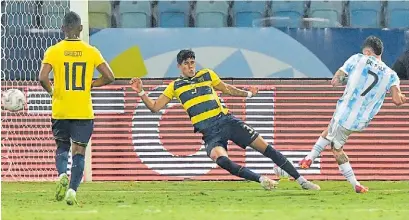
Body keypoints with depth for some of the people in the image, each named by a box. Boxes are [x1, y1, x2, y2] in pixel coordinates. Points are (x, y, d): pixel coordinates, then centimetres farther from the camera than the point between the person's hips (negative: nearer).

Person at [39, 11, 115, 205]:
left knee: (62, 146, 18)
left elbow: (42, 78, -14)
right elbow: (109, 77, -3)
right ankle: (72, 190, -8)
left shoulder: (53, 51, -5)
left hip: (60, 110, 0)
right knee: (79, 151, 6)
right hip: (84, 112, 0)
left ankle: (62, 174, -9)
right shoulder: (91, 51, -1)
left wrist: (51, 91, 5)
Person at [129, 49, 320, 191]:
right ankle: (261, 180, -28)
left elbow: (227, 89, 26)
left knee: (265, 147, -3)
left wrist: (247, 94, 15)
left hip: (227, 120, 2)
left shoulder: (207, 75, 12)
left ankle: (301, 180, 4)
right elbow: (155, 107, 6)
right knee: (220, 158, -34)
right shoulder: (175, 87, 7)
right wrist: (141, 92, -7)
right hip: (210, 133, -2)